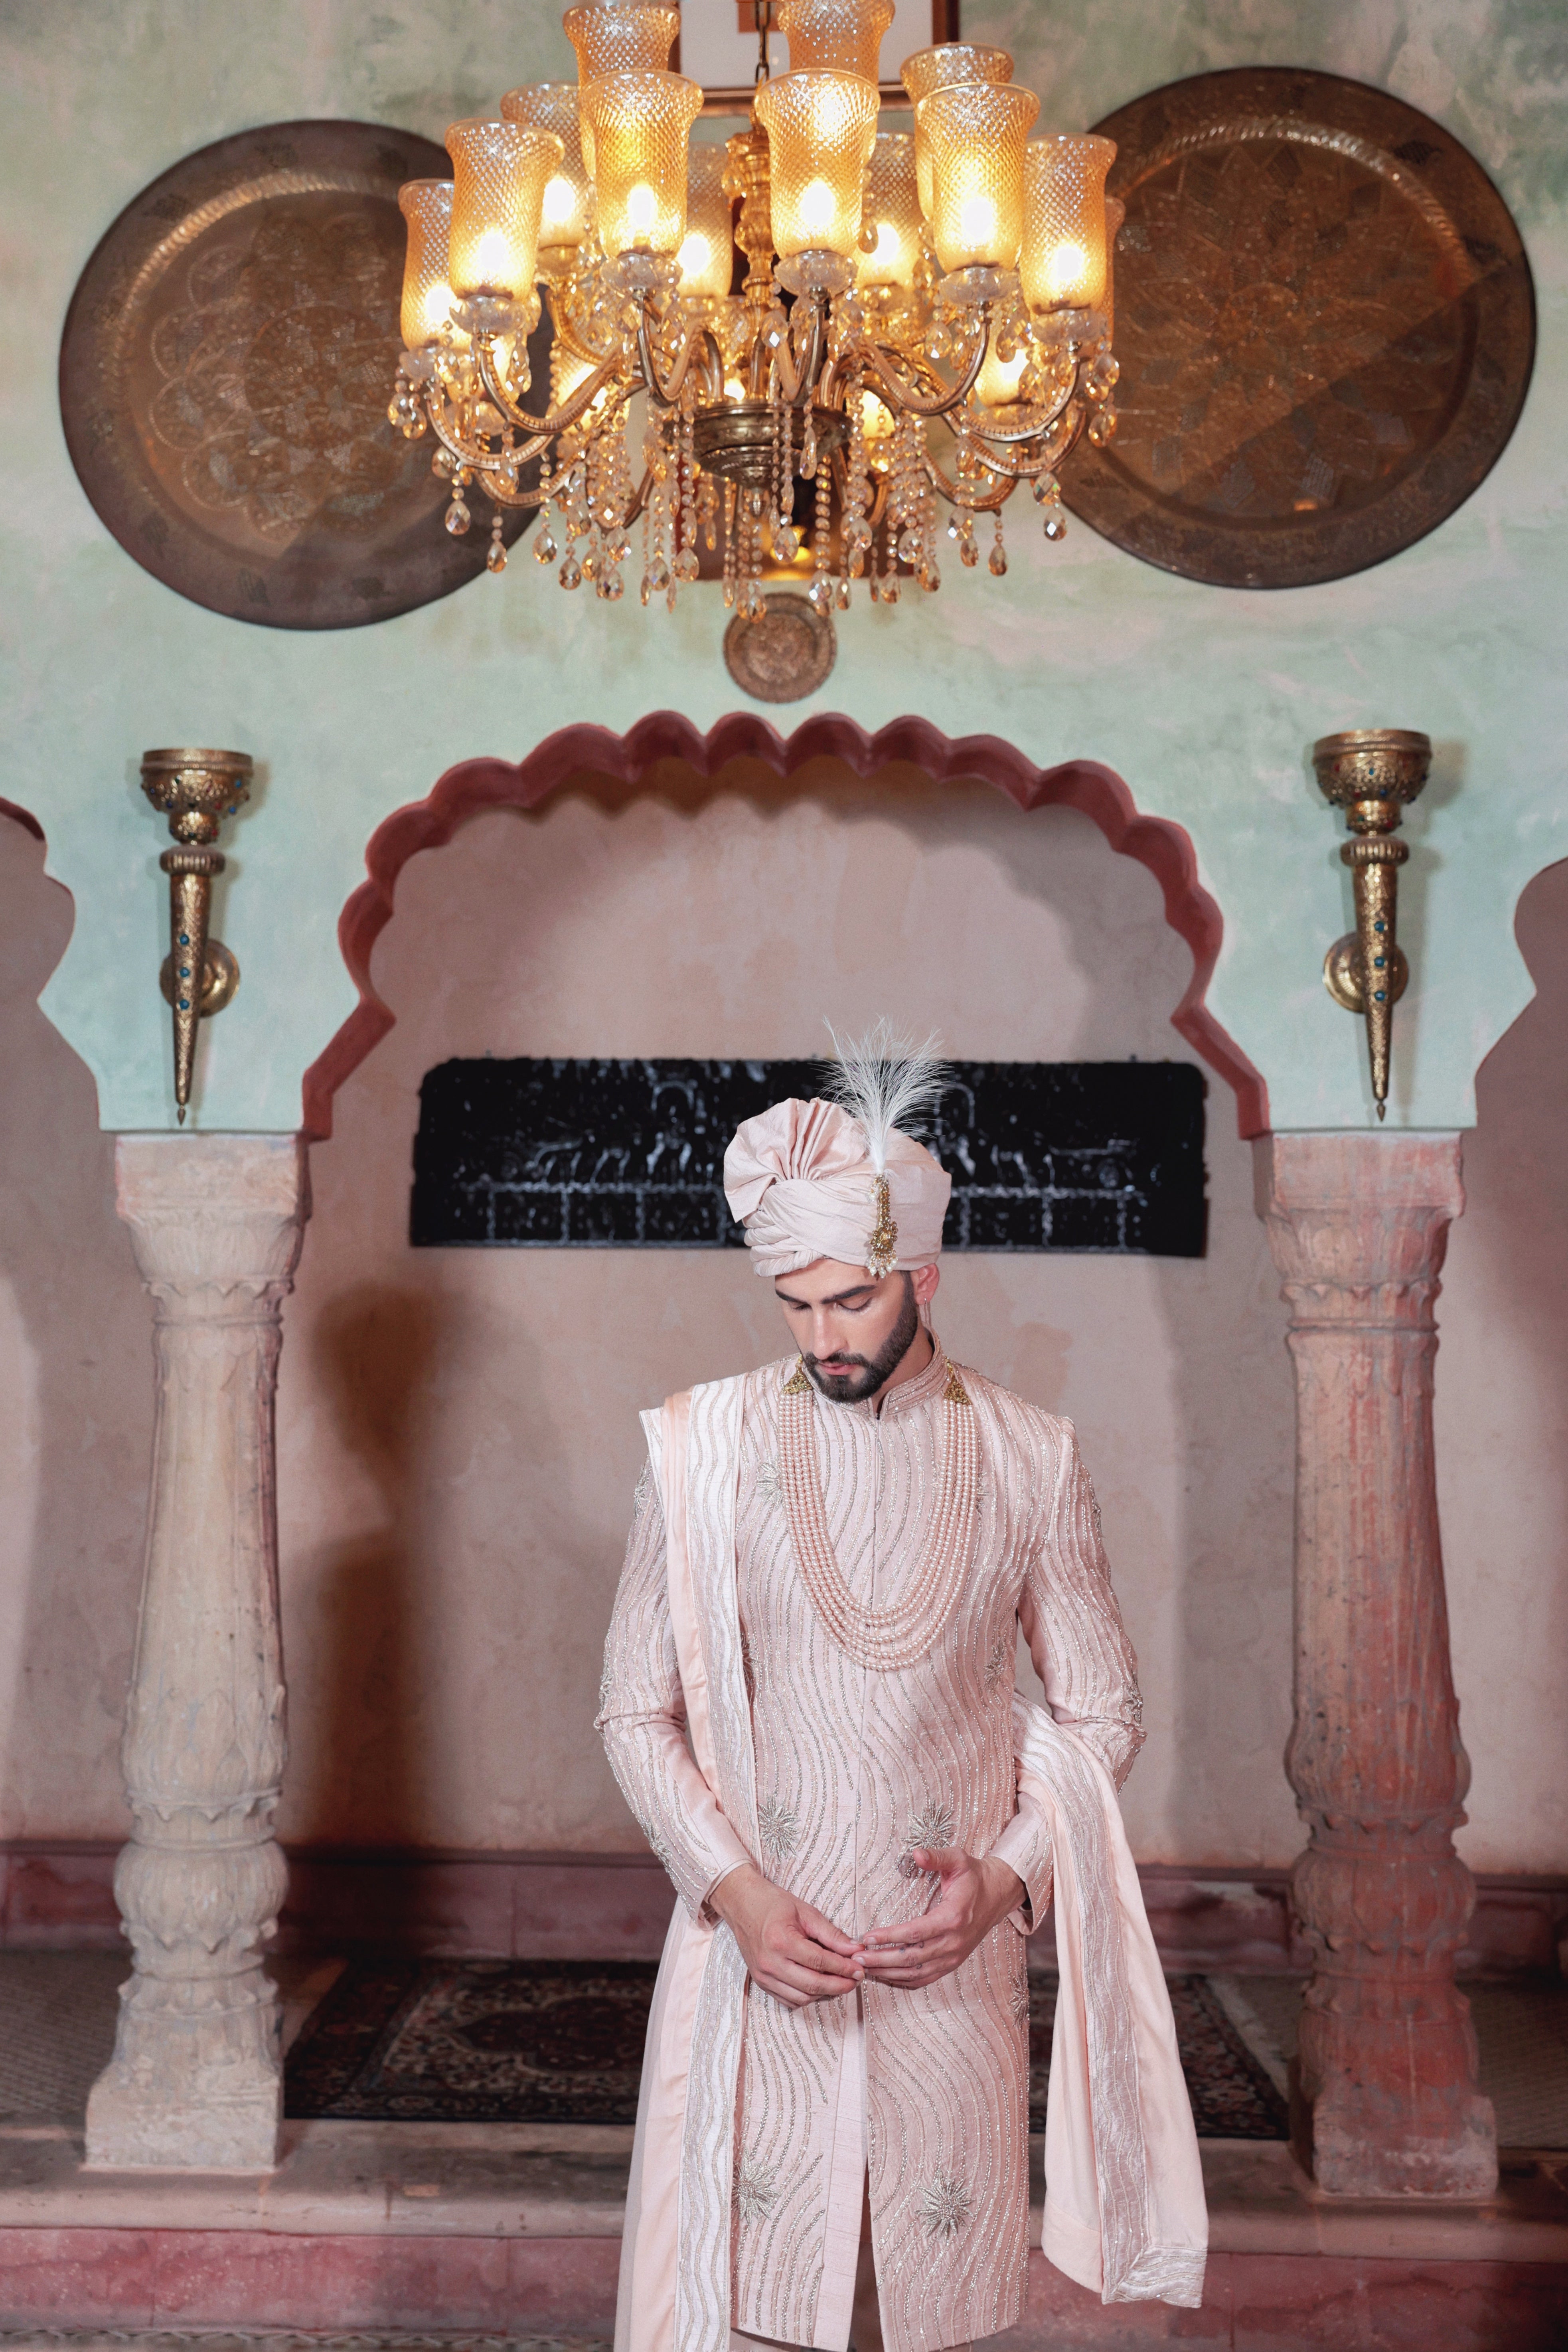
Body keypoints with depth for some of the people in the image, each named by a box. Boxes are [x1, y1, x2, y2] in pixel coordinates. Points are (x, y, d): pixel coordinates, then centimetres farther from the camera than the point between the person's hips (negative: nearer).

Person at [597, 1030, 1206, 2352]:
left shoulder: (1029, 1461, -1)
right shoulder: (705, 1449, -2)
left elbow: (1101, 1713, 6)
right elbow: (637, 1712, 2)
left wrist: (1009, 1876, -9)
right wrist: (733, 1886, -11)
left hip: (955, 1960, 1)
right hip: (757, 1952, 0)